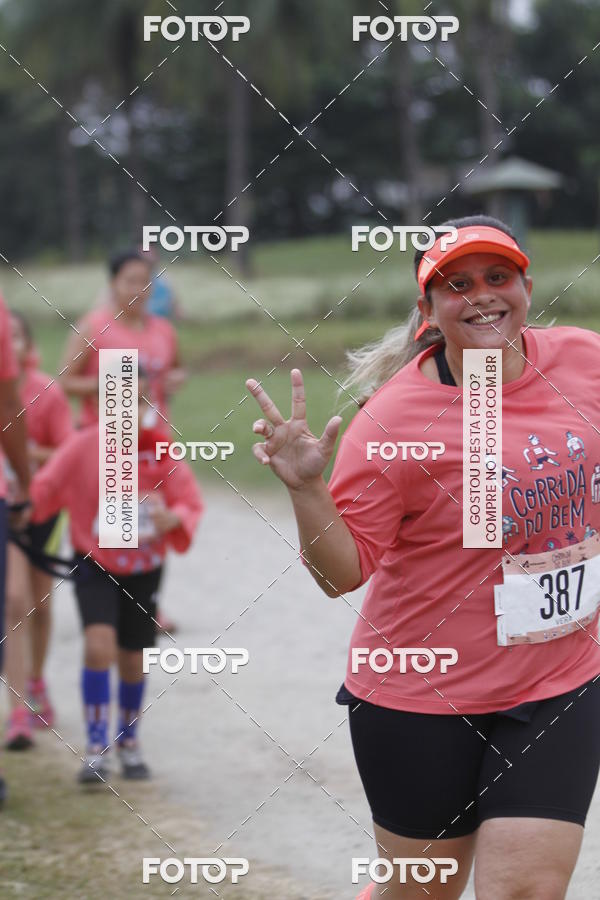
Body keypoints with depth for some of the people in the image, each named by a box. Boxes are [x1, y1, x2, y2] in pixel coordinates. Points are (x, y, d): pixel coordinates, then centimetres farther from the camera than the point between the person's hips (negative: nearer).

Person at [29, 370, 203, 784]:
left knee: (133, 660, 11)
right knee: (99, 645, -21)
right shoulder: (85, 445, -13)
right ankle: (96, 748, -14)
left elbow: (191, 503, -9)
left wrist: (172, 519, -31)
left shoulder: (163, 451, -10)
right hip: (95, 563, -2)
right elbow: (46, 487, -14)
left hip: (144, 567, 2)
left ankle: (129, 740, 37)